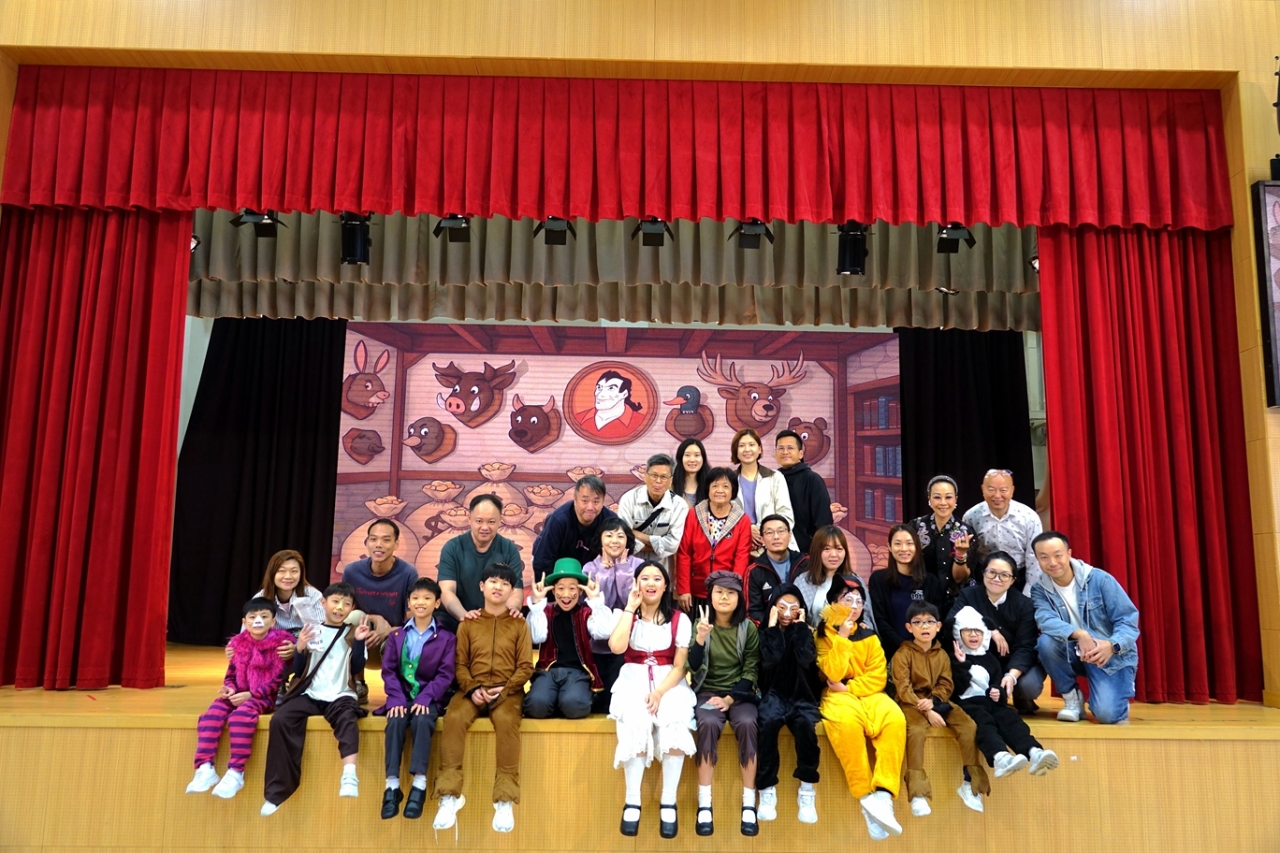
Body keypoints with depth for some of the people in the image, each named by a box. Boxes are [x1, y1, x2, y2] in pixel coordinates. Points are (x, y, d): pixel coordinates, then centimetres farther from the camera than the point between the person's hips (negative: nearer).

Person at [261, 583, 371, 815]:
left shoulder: (352, 633, 9)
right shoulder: (311, 631, 10)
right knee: (280, 719, -23)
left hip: (340, 696, -2)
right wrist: (300, 649, -10)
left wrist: (359, 642, -15)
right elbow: (298, 671, 9)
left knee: (347, 719, -33)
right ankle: (278, 790, -15)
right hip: (309, 694, 2)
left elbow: (357, 669, -1)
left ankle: (349, 775, -50)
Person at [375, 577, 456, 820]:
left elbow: (445, 674, -4)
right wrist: (397, 698, -14)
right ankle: (392, 785, -28)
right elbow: (388, 670, 3)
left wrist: (425, 698, -19)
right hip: (401, 697, 2)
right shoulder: (396, 635, 12)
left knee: (422, 721, -32)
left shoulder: (446, 638, 5)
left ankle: (419, 785, -33)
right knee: (396, 721, -29)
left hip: (428, 698, -2)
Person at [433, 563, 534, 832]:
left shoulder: (519, 624, 9)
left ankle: (505, 799, -29)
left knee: (506, 720, -34)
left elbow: (525, 666, 3)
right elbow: (459, 664, 7)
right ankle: (450, 795, -23)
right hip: (473, 689, 2)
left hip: (507, 690, -2)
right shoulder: (468, 623, 12)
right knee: (454, 718, -30)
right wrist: (473, 689, -12)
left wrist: (504, 690, -12)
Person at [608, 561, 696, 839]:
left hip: (669, 682, 0)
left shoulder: (679, 619, 3)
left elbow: (680, 666, -2)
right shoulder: (625, 614, 4)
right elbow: (616, 647, -17)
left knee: (674, 724, -31)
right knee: (635, 724, -31)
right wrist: (631, 607, -11)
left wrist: (659, 693, -18)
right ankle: (632, 802, -17)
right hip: (634, 680, 0)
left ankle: (668, 802, -16)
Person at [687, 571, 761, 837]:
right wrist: (700, 637, -26)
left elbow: (752, 671, -1)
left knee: (747, 723, -31)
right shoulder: (700, 624, 1)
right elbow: (693, 667, -9)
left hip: (740, 693, 0)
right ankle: (704, 805, -24)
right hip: (708, 692, 0)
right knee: (708, 723, -32)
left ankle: (749, 805, -22)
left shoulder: (748, 628, 1)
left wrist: (730, 698, -13)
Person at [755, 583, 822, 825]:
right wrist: (773, 626, -10)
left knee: (805, 723, -33)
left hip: (801, 696, 1)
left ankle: (807, 790, -19)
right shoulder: (766, 632, 5)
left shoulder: (804, 632, 8)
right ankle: (767, 790, -22)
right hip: (773, 695, -1)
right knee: (767, 721, -34)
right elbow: (769, 660, -15)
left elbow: (806, 659, -12)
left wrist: (801, 626, -8)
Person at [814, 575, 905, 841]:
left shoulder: (869, 635, 12)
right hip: (837, 696, -3)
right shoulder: (822, 635, 2)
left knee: (895, 720, -31)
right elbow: (833, 674, -12)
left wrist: (849, 687, -12)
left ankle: (884, 794, -35)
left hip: (868, 693, 3)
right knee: (847, 722, -39)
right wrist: (842, 637, -14)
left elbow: (878, 677, 2)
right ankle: (865, 797, -31)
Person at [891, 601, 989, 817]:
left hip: (938, 702, 5)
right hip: (912, 704, -5)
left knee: (969, 726, -17)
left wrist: (932, 701, -18)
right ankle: (918, 793, -29)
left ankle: (969, 784, -3)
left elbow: (946, 684, 3)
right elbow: (903, 689, -13)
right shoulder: (903, 654, -7)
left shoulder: (942, 654, 9)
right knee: (916, 731, -34)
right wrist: (927, 712, -22)